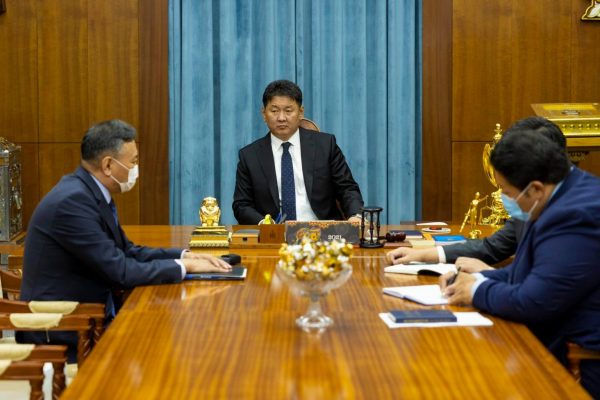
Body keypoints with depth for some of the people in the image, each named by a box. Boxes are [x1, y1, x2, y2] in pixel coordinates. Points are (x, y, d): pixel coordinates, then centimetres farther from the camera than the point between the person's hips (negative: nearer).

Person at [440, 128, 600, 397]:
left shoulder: (574, 218, -26)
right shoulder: (569, 194, 7)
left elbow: (534, 303, -27)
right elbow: (537, 272, 17)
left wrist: (479, 292, -10)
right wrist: (480, 279, 4)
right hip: (568, 348, 9)